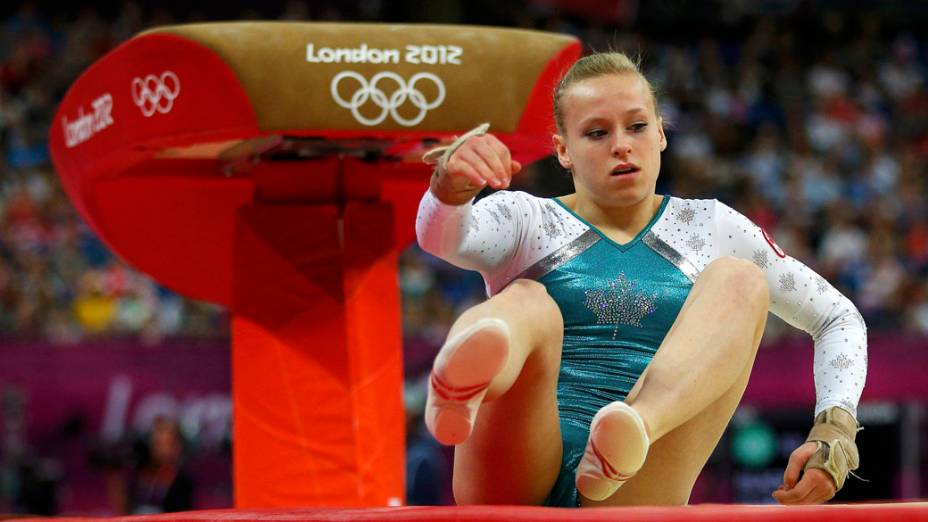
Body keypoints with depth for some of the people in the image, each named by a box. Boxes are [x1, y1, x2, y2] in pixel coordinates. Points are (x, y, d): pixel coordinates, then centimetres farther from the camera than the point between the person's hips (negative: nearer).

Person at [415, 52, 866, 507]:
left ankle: (633, 428, -50)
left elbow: (839, 318, 25)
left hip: (631, 495, 1)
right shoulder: (526, 221, 16)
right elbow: (441, 237, -7)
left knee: (739, 280, -17)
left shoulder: (708, 227, 22)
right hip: (512, 484, -1)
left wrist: (834, 432, 6)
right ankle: (459, 386, -71)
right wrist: (451, 186, -32)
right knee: (526, 303, -30)